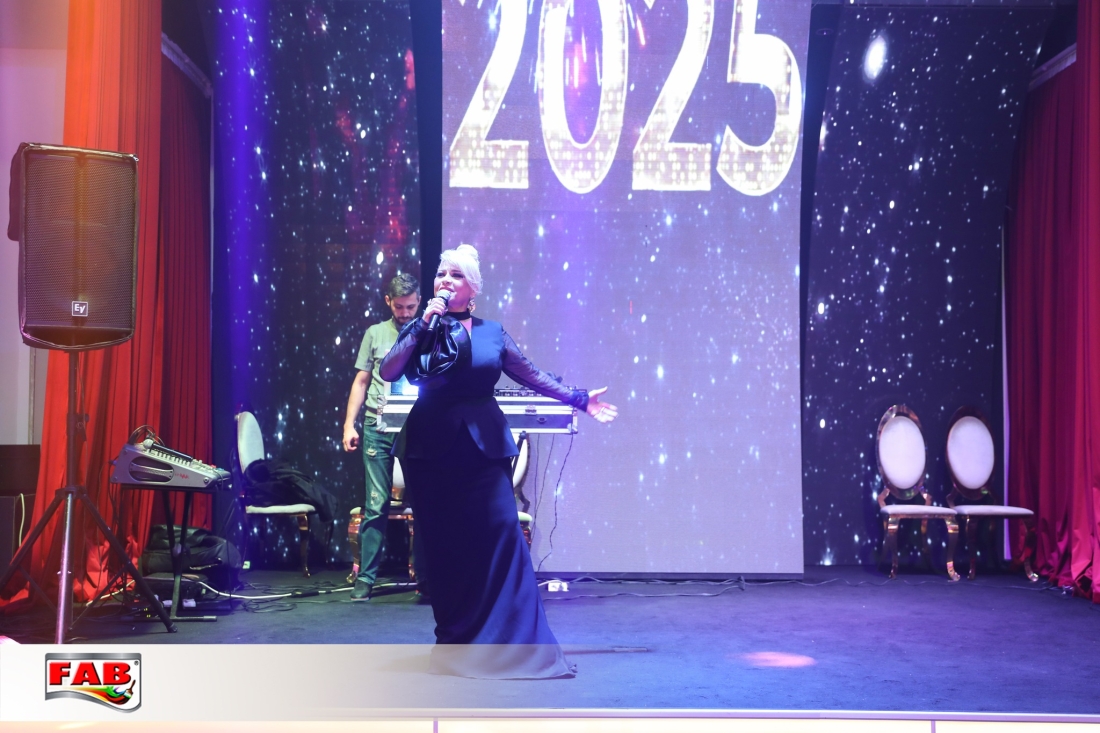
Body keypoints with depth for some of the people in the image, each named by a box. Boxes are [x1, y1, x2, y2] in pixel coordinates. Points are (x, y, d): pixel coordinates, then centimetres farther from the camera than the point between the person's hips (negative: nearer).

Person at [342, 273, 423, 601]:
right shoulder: (375, 334, 11)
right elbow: (361, 382, 11)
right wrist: (349, 425, 2)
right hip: (378, 429, 0)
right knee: (376, 506, -1)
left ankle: (426, 574, 11)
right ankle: (366, 578, 3)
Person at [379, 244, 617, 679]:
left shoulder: (492, 333, 10)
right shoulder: (421, 330, 7)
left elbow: (532, 376, 14)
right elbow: (387, 372, -7)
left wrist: (580, 399, 11)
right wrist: (423, 325, -11)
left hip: (483, 447, 0)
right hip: (430, 450, 0)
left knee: (501, 535, -9)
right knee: (443, 546, 3)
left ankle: (510, 644, -3)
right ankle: (454, 642, 13)